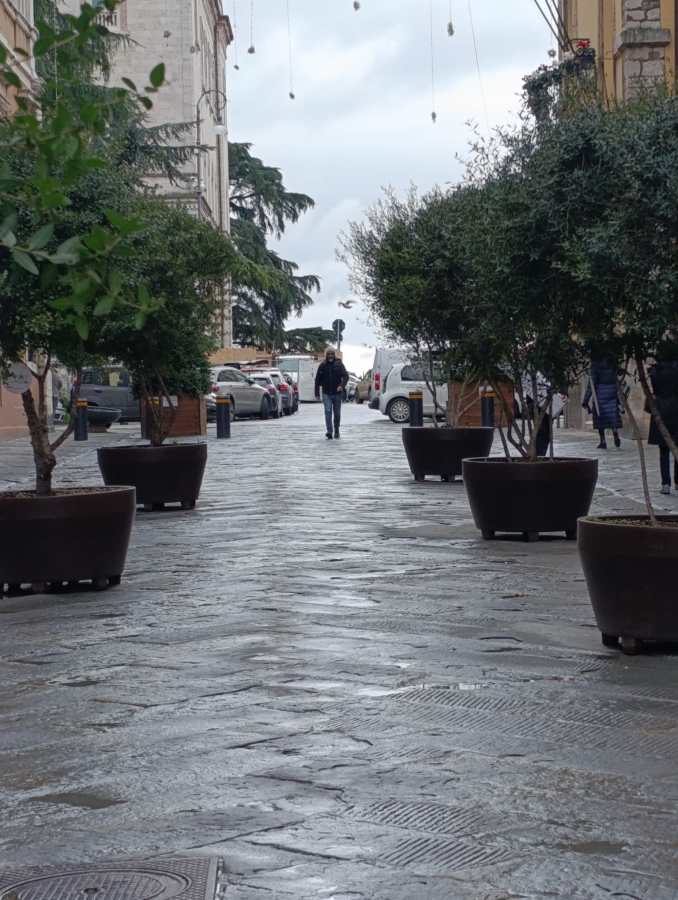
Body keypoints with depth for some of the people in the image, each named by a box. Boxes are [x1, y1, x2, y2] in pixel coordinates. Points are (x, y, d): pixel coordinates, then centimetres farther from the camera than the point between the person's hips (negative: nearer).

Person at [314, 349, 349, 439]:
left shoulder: (339, 364, 0)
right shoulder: (322, 366, 2)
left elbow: (345, 376, -8)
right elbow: (317, 380, 7)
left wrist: (342, 385, -27)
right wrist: (317, 394, 3)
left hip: (337, 393, 0)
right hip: (326, 394, 0)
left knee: (337, 413, 10)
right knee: (328, 412, -14)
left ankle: (336, 431, 27)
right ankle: (329, 432, -18)